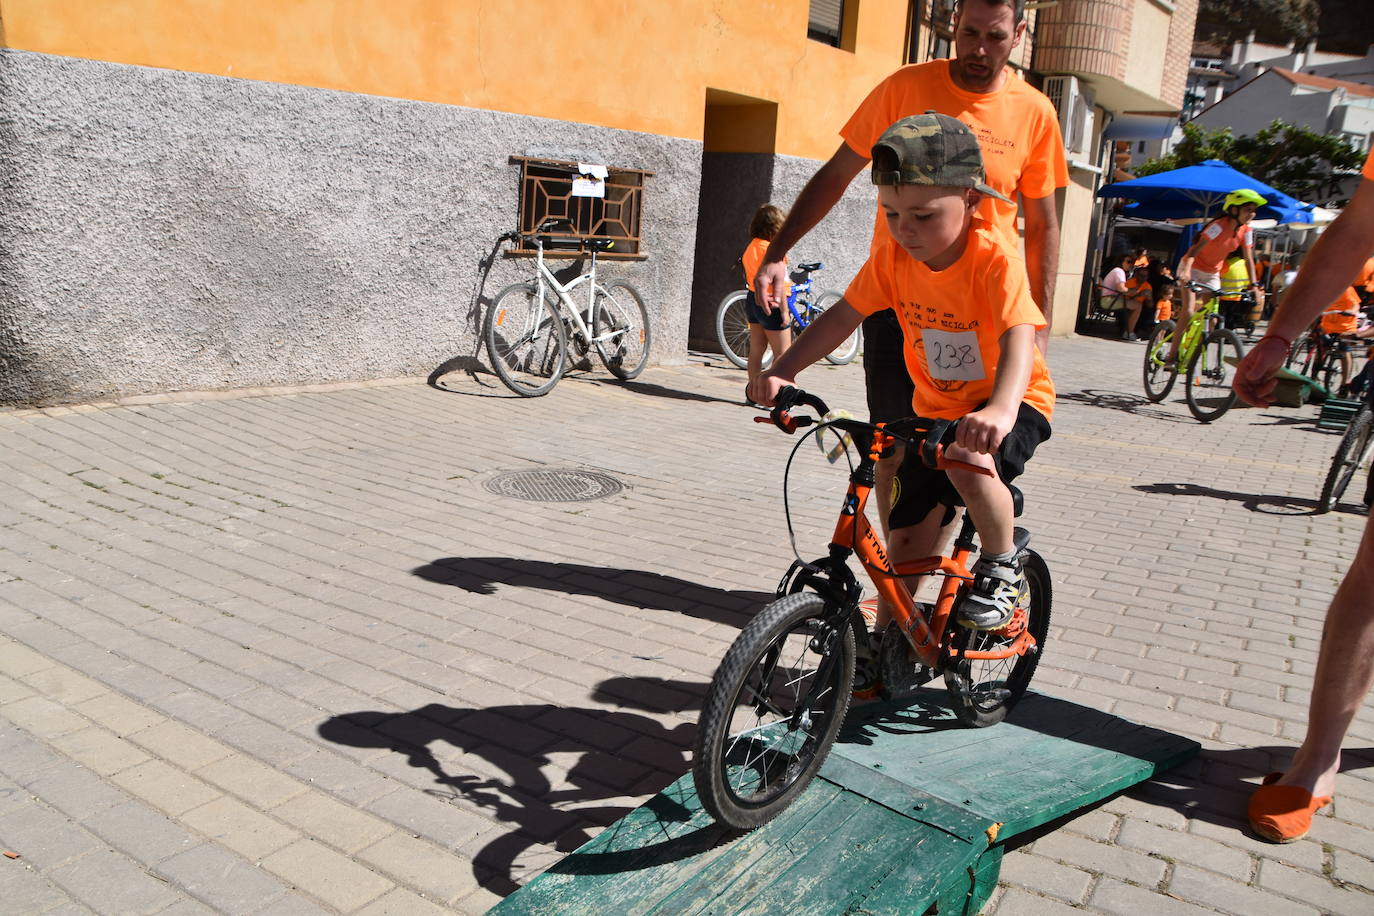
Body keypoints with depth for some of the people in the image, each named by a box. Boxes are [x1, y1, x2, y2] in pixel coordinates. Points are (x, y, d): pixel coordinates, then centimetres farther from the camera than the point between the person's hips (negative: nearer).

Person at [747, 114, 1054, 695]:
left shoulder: (995, 259, -26)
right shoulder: (893, 257, -10)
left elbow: (1019, 338, -39)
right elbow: (843, 316, -9)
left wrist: (999, 411, -58)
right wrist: (782, 371, -23)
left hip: (1011, 401, -5)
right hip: (934, 405, 5)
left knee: (969, 460, -36)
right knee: (909, 532, 2)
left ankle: (1002, 569, -8)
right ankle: (887, 639, 23)